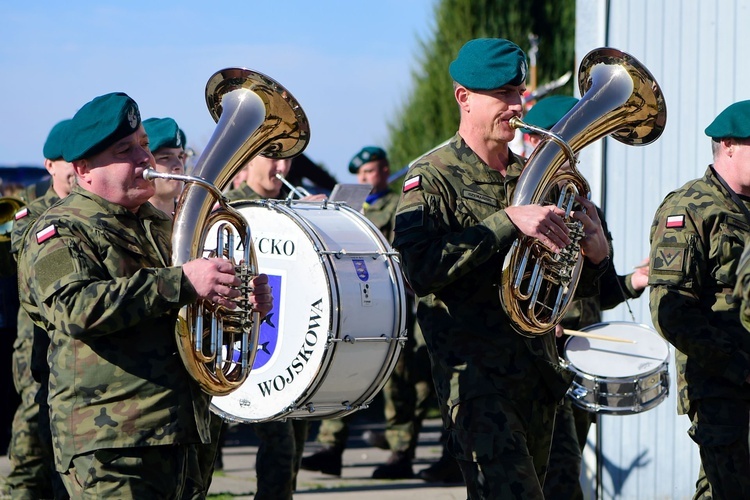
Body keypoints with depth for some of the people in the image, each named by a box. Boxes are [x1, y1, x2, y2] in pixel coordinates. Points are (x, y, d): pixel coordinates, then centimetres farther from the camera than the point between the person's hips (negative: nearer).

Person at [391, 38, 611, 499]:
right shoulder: (432, 178, -4)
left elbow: (578, 288, 18)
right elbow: (419, 269, -22)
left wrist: (595, 255, -6)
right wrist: (507, 221, -25)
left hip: (539, 373, 7)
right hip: (474, 371, -7)